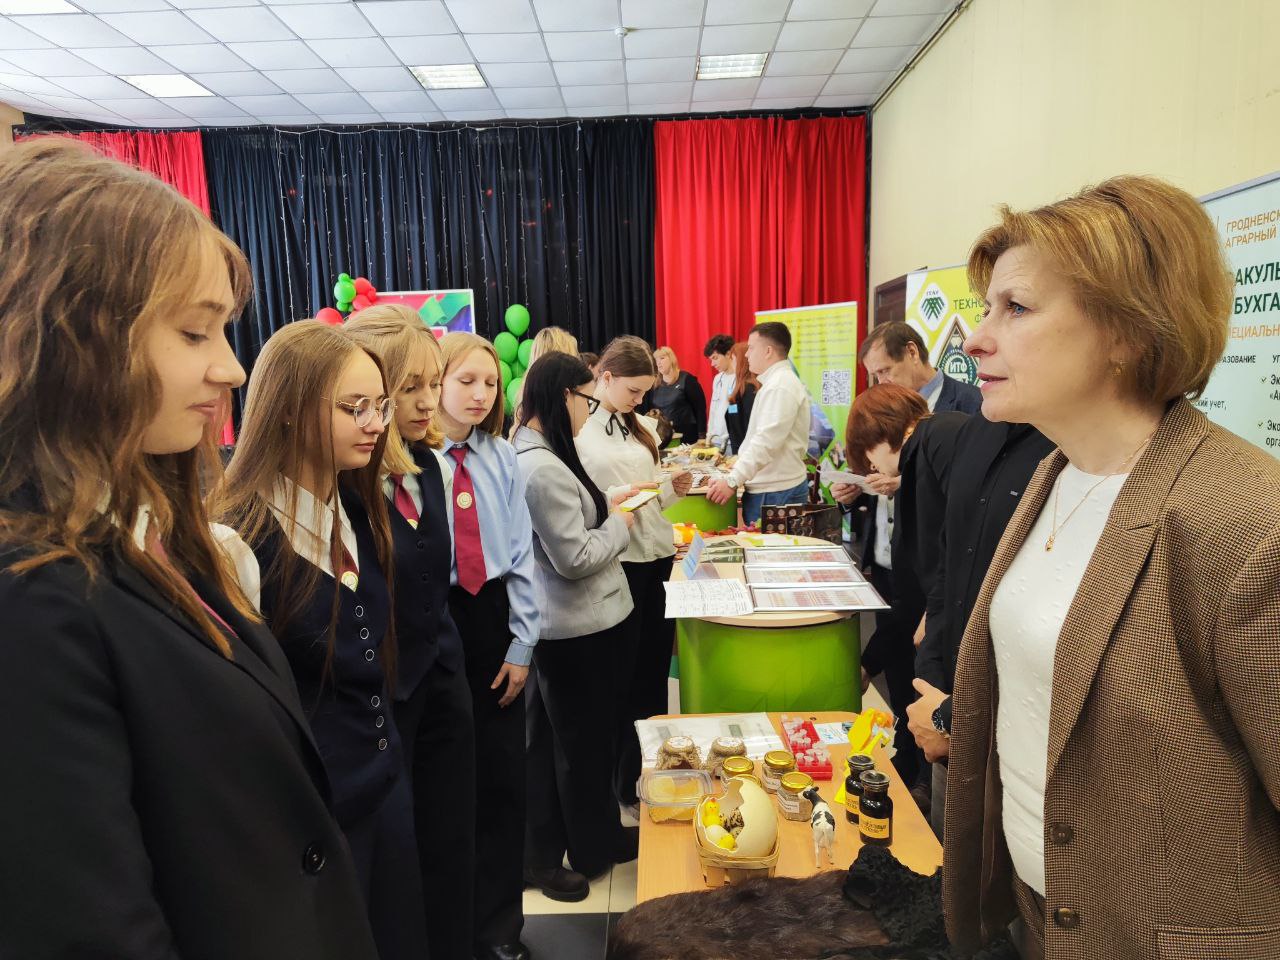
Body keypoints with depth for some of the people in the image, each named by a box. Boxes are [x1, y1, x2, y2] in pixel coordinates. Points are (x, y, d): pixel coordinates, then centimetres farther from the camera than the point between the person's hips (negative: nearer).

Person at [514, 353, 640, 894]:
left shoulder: (524, 454, 3)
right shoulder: (544, 468, -27)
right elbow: (575, 558, -25)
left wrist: (605, 504, 7)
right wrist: (620, 524, -10)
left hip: (549, 623, 9)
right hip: (578, 627, -9)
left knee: (550, 737, 20)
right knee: (585, 740, 11)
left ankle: (545, 848, 38)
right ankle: (594, 848, 34)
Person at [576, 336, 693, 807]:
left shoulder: (638, 425, 13)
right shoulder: (576, 429, -8)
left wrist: (673, 487, -1)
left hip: (658, 552, 6)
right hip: (616, 560, -6)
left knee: (656, 662, 14)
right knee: (622, 670, 7)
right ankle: (623, 780, 25)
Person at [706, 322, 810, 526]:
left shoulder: (781, 386, -15)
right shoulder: (776, 382, 17)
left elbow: (767, 442, -25)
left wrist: (732, 481, -27)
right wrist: (738, 460, 22)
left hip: (775, 493, -9)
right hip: (768, 488, 9)